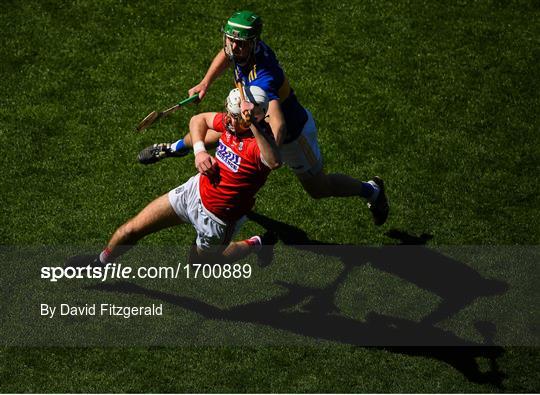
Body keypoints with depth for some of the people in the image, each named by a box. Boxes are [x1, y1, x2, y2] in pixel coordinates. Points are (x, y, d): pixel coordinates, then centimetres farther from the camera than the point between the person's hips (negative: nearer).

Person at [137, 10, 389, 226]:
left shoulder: (262, 78, -45)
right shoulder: (247, 48, -21)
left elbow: (278, 124, -59)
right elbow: (225, 55, 6)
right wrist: (205, 84, -3)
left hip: (292, 134, -7)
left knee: (318, 188, 14)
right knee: (214, 128, 18)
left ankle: (371, 190, 40)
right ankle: (176, 148, 52)